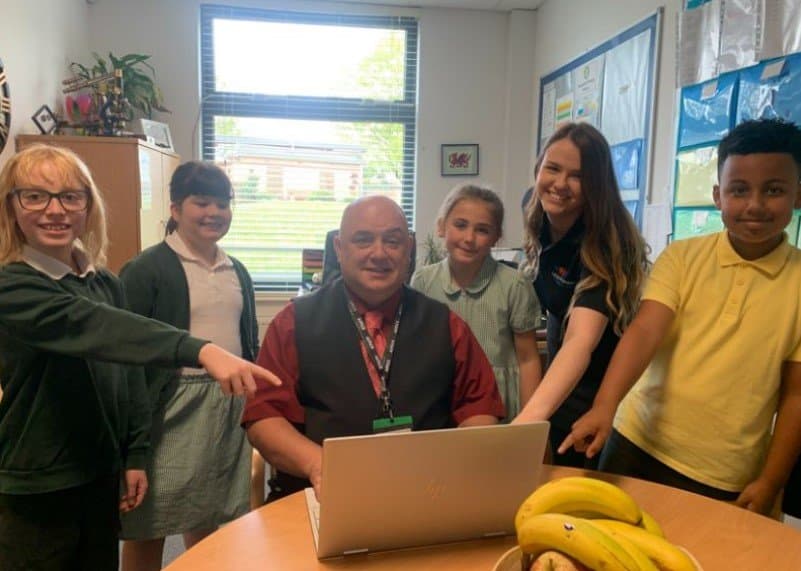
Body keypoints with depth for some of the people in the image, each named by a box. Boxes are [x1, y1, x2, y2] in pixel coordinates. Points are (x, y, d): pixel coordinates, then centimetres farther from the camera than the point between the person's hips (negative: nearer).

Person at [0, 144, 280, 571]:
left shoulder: (106, 284, 3)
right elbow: (96, 328, -37)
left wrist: (135, 455, 5)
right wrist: (200, 350, -50)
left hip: (100, 476, 6)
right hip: (35, 490, -5)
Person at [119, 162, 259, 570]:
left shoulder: (237, 272, 12)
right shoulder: (146, 270, -8)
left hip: (229, 408, 6)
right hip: (172, 409, -5)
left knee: (207, 522, 17)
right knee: (147, 526, 8)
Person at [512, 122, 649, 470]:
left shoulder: (603, 245, -30)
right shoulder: (540, 226, -9)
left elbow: (581, 340, -45)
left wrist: (530, 416, -62)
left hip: (596, 399, -6)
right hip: (561, 387, 6)